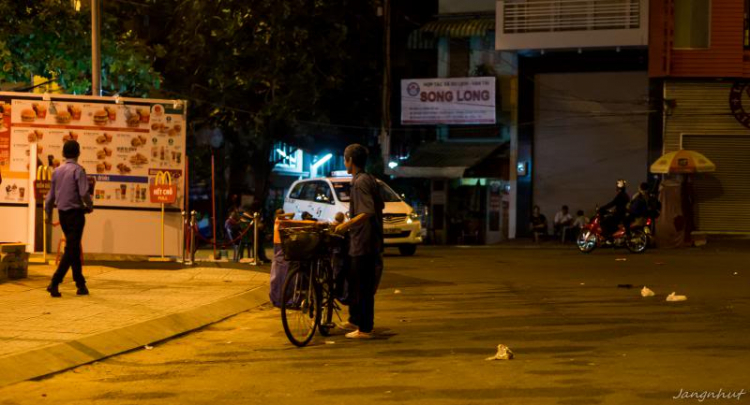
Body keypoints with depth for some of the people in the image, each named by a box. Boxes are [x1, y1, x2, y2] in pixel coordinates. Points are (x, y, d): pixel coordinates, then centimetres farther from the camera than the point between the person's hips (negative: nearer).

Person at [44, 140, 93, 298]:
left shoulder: (57, 171, 9)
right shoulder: (78, 170, -10)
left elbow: (51, 195, 12)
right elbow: (84, 193, -18)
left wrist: (48, 214, 22)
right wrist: (90, 206, 0)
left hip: (63, 214, 7)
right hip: (75, 213, -6)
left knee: (74, 249, 14)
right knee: (71, 249, -5)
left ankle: (81, 284, 17)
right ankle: (54, 283, -15)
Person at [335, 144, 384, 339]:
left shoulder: (360, 183, -18)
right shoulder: (370, 179, 12)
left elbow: (368, 212, -27)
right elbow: (380, 206, 19)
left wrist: (346, 225, -22)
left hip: (363, 242, -10)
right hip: (371, 240, 10)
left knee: (363, 286, -4)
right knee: (355, 282, 21)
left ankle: (365, 329, 1)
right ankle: (355, 319, 31)